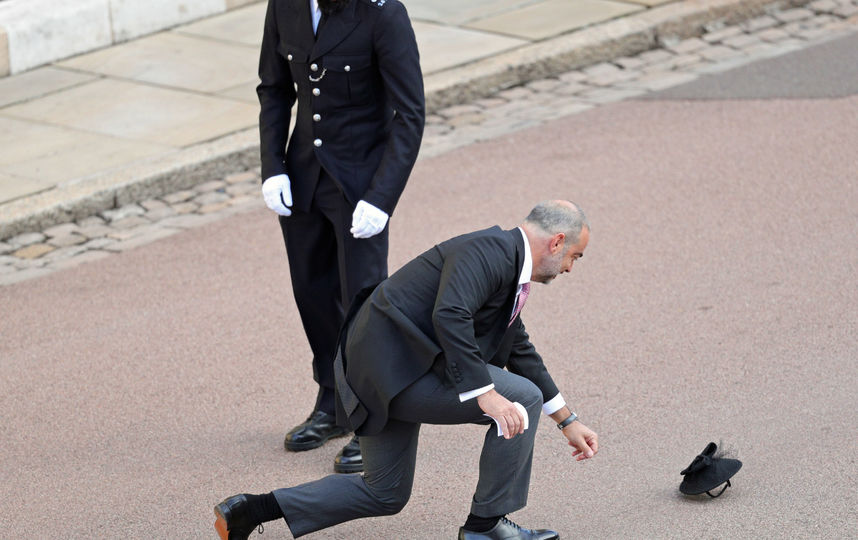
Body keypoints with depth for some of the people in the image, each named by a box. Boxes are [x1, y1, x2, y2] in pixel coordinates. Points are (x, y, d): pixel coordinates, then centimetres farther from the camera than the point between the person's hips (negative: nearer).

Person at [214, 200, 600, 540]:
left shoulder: (506, 260, 18)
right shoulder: (491, 250, -14)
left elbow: (521, 352, 30)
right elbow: (449, 316, -30)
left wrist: (567, 422, 33)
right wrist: (484, 394, -31)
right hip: (395, 368, -11)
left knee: (384, 495, 19)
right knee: (522, 399, -9)